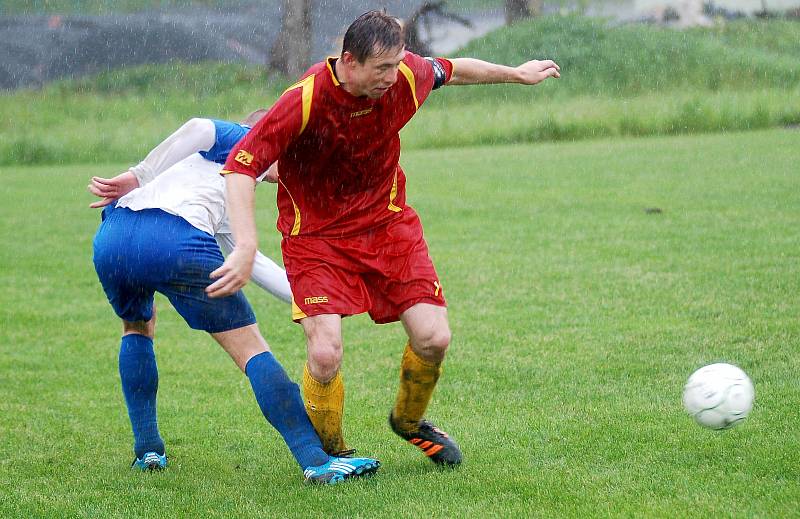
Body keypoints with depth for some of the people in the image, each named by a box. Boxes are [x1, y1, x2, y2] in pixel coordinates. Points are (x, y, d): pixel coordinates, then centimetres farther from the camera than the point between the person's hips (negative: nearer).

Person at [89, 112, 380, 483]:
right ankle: (317, 460, -6)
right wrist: (138, 178, 1)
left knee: (137, 327, 36)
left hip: (112, 239, 8)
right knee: (251, 349, -2)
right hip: (176, 242, -8)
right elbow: (200, 129, -2)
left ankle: (147, 450, 28)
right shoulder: (243, 141, 19)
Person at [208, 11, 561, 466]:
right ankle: (331, 455, 9)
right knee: (326, 354, -20)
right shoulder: (304, 101, -28)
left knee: (434, 338, -6)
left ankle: (409, 421, 27)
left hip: (387, 221, 4)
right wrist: (247, 247, -40)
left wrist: (517, 73, 26)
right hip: (317, 234, -4)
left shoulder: (406, 76, -13)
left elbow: (451, 70, 11)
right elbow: (241, 166, -30)